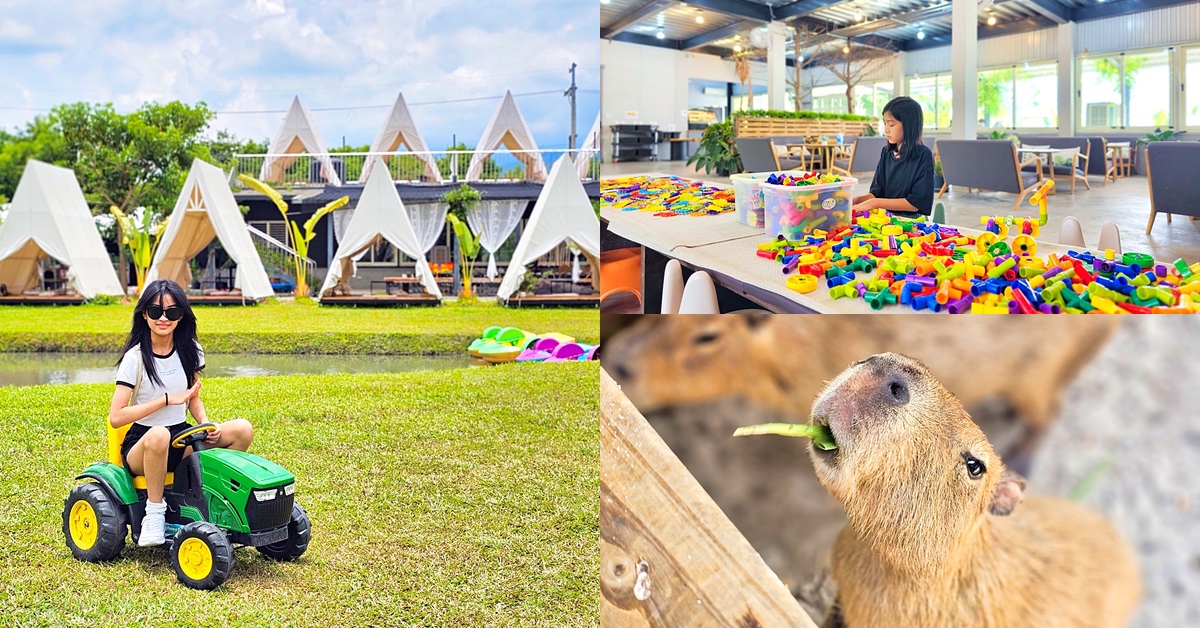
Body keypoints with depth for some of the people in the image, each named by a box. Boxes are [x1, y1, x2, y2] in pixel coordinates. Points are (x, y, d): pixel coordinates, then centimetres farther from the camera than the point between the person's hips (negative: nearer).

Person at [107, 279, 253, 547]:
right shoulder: (135, 357, -11)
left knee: (242, 430, -16)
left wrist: (206, 425, -6)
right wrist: (167, 399, -20)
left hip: (181, 439, 5)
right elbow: (116, 417, -17)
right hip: (141, 445, -5)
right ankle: (154, 512, -22)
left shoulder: (189, 352, 4)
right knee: (158, 435, -41)